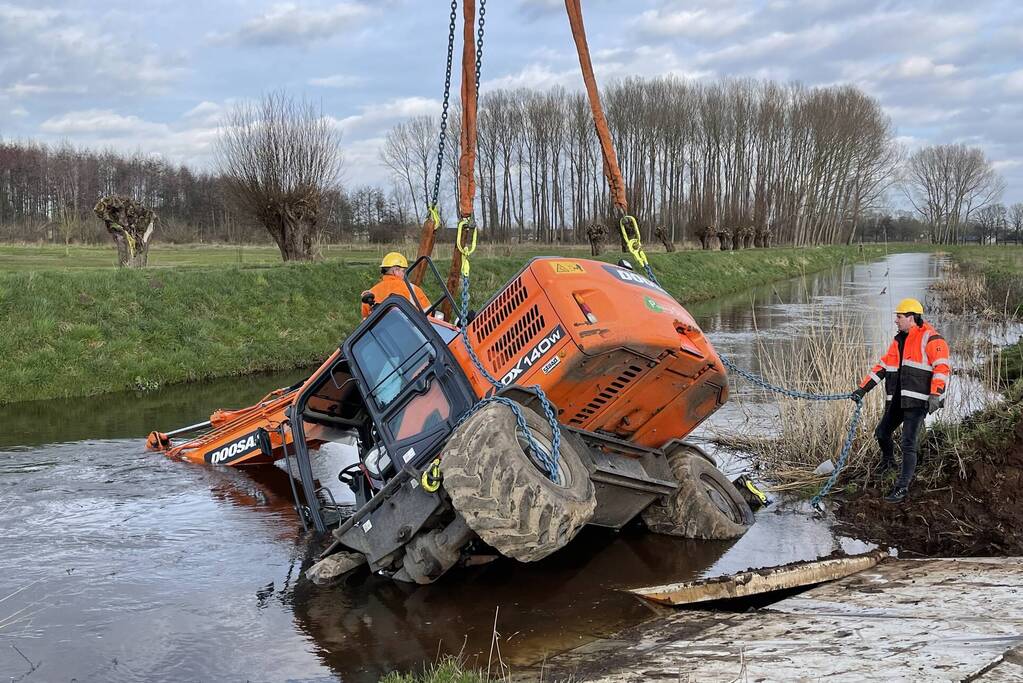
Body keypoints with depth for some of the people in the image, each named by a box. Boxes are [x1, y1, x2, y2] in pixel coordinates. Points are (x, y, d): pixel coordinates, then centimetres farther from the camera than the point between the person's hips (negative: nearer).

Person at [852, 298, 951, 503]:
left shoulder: (930, 338, -7)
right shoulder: (899, 341, 19)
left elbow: (942, 367, -15)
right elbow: (882, 367, 21)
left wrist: (936, 394, -26)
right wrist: (863, 389, 16)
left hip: (917, 401, -8)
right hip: (897, 400, 8)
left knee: (908, 444, -10)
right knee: (882, 433, 15)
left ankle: (902, 488, -6)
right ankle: (888, 461, 45)